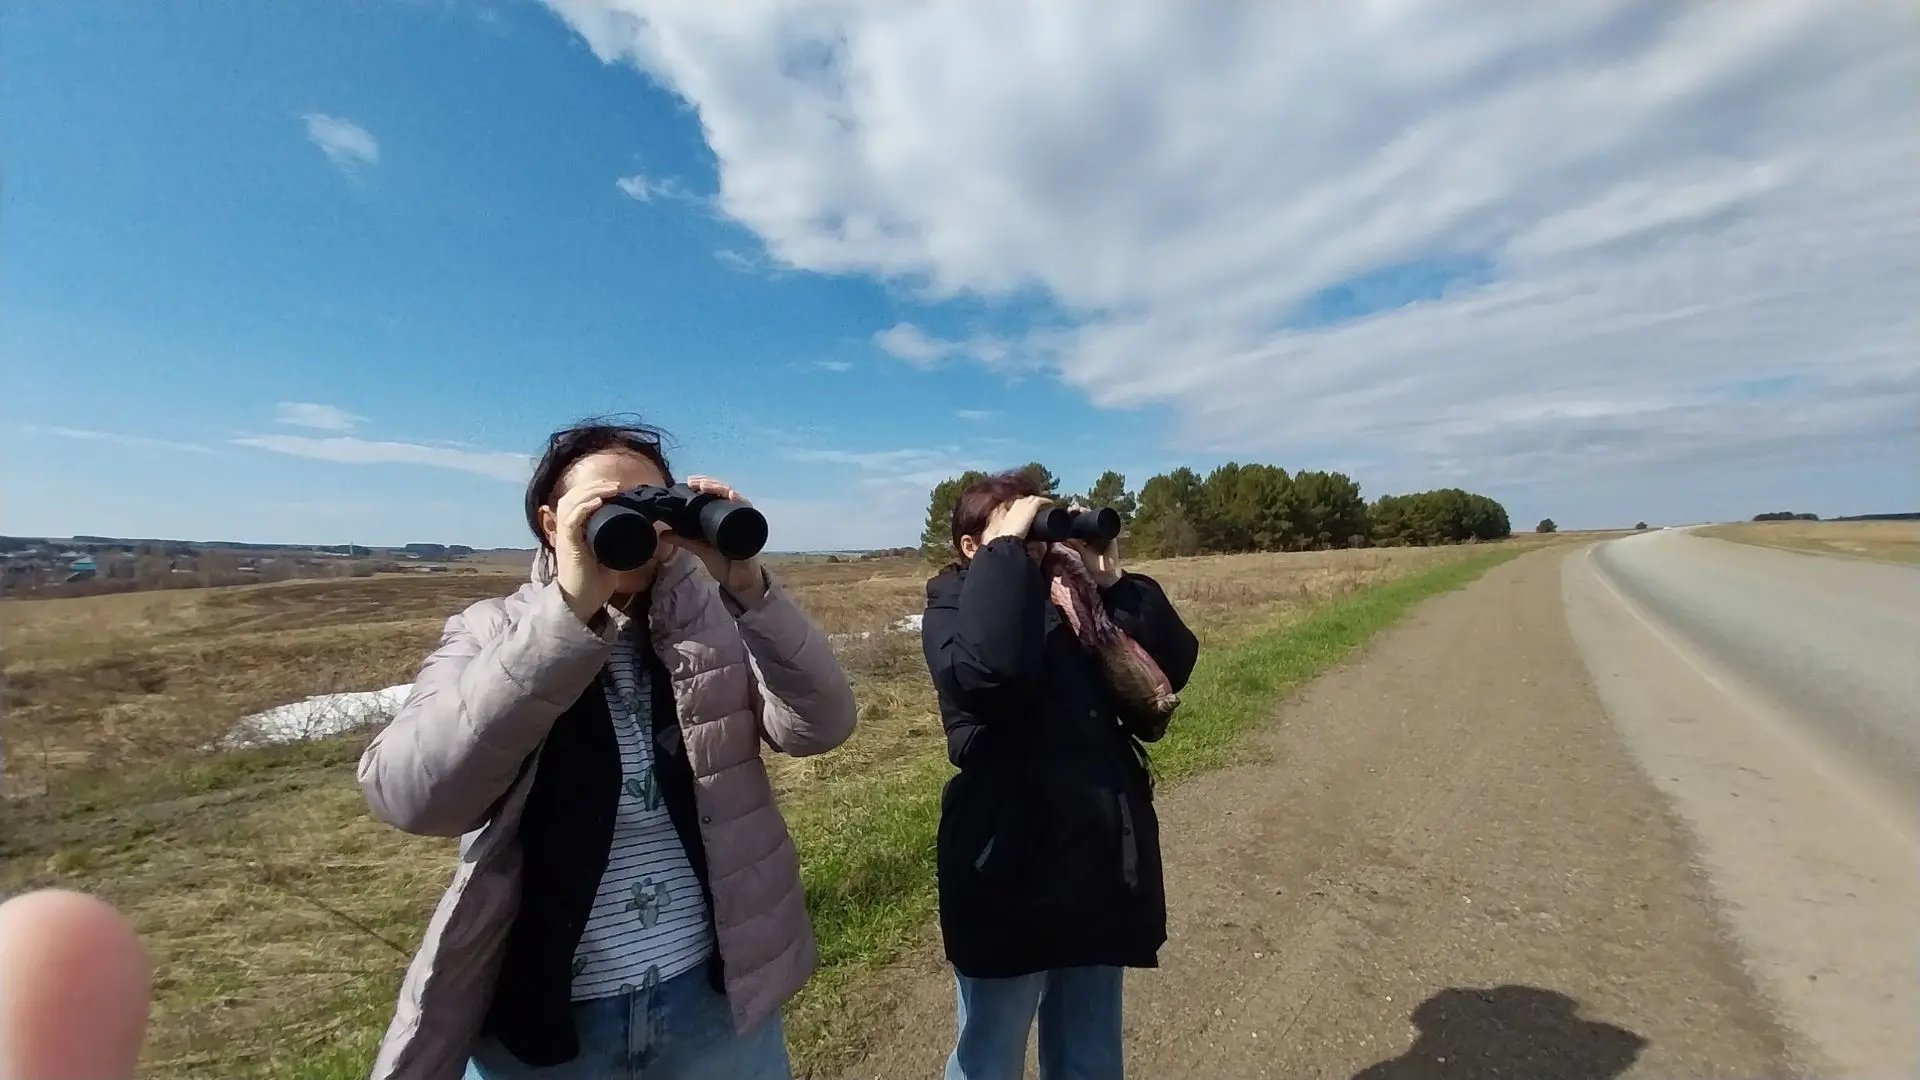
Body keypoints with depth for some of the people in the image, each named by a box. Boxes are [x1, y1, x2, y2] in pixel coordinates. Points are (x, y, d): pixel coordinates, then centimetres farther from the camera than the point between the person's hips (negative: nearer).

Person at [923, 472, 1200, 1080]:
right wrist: (1007, 550, -24)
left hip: (1100, 853, 6)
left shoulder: (1076, 600, 7)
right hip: (1011, 860, -5)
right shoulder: (953, 607, -7)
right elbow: (985, 668, -31)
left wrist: (1114, 583, -10)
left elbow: (1175, 665, 0)